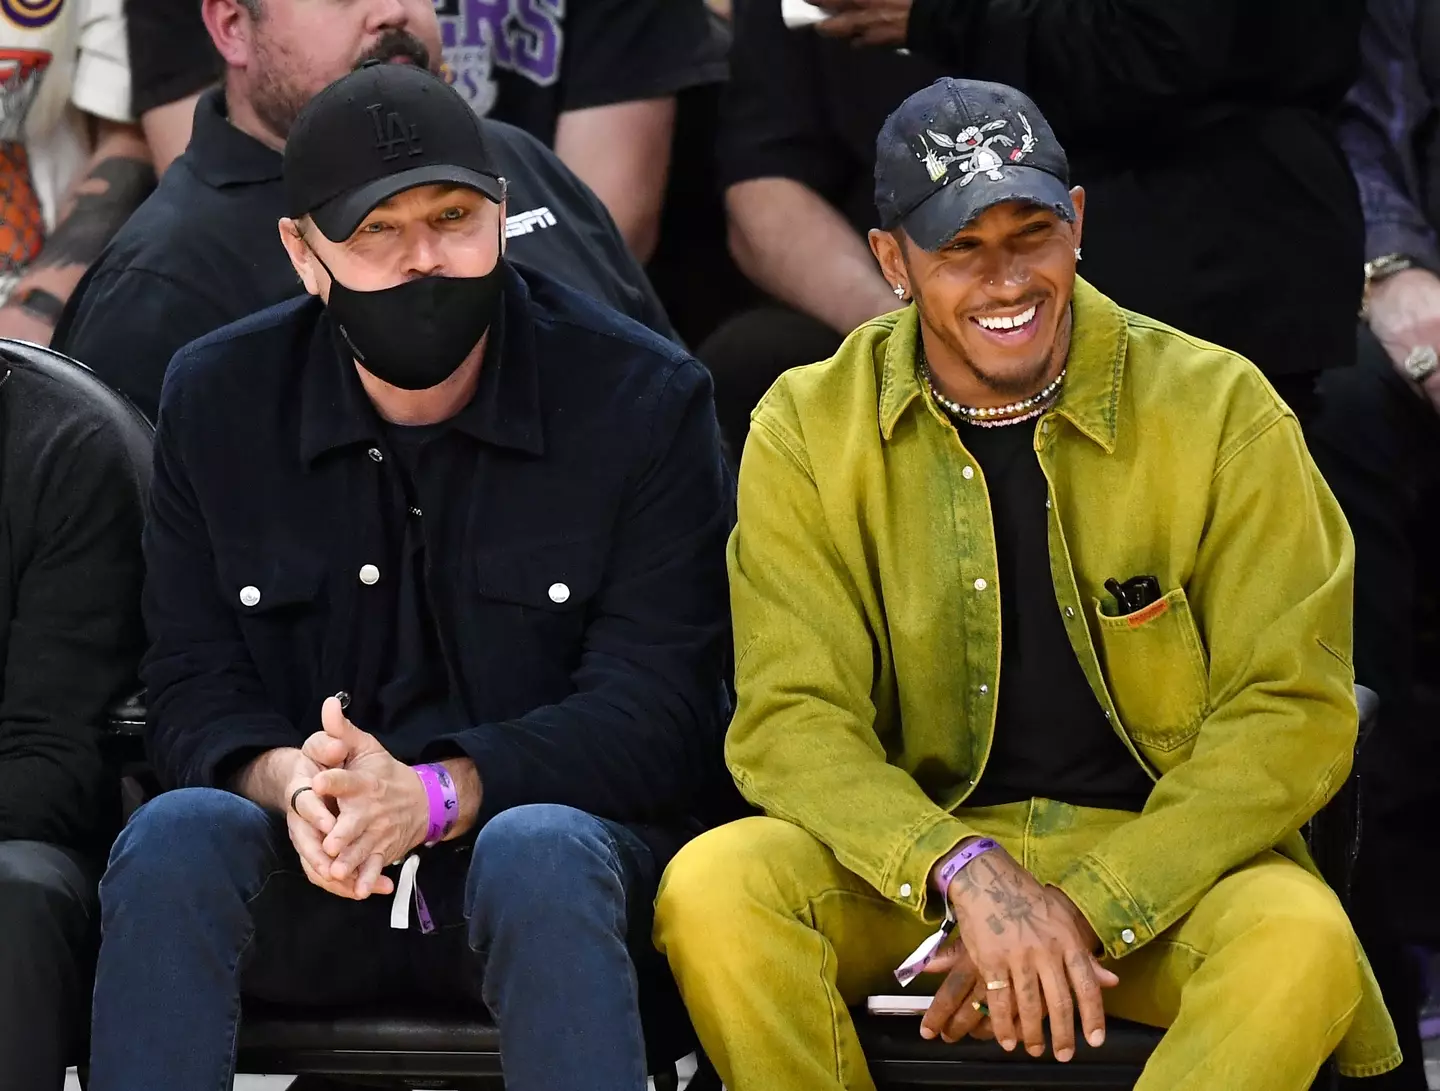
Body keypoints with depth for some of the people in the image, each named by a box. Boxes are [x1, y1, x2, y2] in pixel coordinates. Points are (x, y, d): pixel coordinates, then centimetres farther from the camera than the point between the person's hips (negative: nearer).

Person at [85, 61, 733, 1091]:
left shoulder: (645, 400, -4)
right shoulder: (217, 400, 5)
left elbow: (656, 709, -9)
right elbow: (195, 691, 4)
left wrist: (434, 796, -25)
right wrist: (289, 783, -21)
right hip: (303, 890, 2)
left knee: (540, 852, -36)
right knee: (173, 840, -29)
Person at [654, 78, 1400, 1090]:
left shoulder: (1221, 410, -3)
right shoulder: (807, 430, 0)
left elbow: (1290, 714, -6)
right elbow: (792, 717, -7)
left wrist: (1078, 910, -17)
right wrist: (967, 872, -26)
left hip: (1164, 858, -1)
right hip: (915, 848, 1)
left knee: (1303, 942, -34)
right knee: (710, 889, -29)